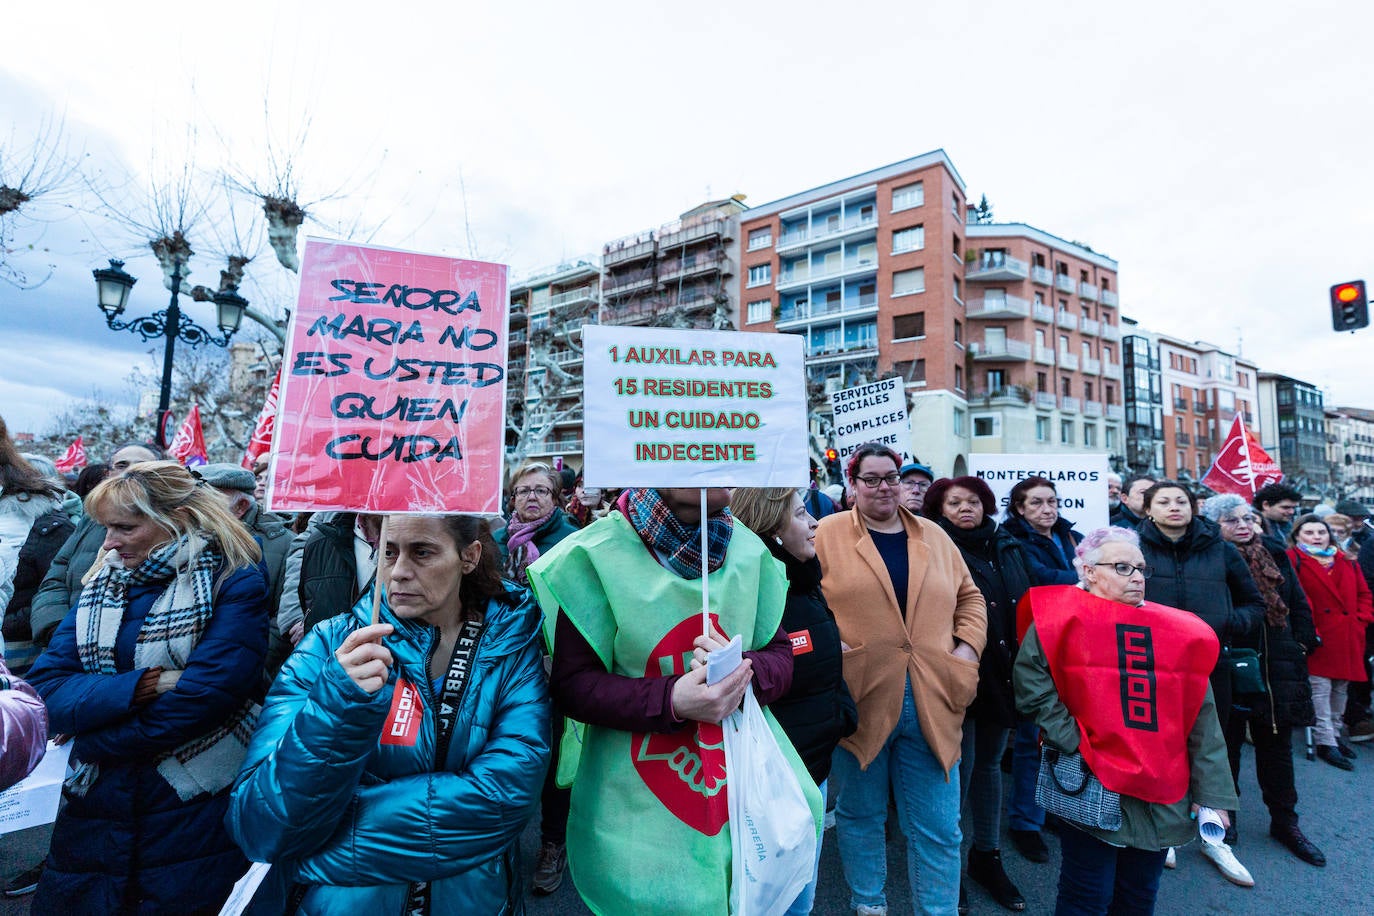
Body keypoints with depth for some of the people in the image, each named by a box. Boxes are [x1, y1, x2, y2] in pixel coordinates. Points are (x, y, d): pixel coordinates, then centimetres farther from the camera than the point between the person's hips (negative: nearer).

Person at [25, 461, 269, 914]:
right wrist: (142, 686, -20)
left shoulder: (235, 582, -12)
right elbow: (45, 686, -3)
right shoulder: (103, 582, 7)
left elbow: (198, 701, -19)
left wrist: (90, 741, -8)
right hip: (93, 809, 5)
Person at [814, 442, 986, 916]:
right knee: (860, 814, 18)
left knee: (938, 828, 11)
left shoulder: (934, 536, 10)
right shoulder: (827, 534, -3)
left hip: (933, 703, 3)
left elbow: (969, 597, 16)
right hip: (860, 700, -2)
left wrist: (967, 646, 2)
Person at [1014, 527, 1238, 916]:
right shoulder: (1064, 621, -9)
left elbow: (1201, 721, 5)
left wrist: (1211, 794, 2)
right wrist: (1073, 742, -17)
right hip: (1090, 787, -4)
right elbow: (1031, 683, -15)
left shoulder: (1179, 632, 5)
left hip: (1161, 793, 4)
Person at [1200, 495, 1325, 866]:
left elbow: (1299, 605, 14)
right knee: (1226, 744, 8)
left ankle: (1285, 822, 32)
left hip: (1276, 669, 5)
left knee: (1276, 744, 16)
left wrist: (1302, 643, 5)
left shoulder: (1275, 557, 7)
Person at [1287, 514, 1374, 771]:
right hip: (1318, 638, -6)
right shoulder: (1292, 560, -6)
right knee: (1319, 688, -6)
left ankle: (1335, 732, 28)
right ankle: (1325, 742, 1)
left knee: (1341, 687, 14)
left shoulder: (1346, 561, 14)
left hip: (1348, 639, 6)